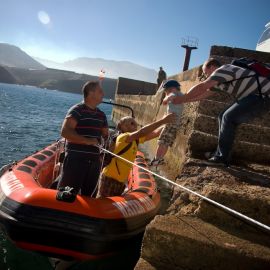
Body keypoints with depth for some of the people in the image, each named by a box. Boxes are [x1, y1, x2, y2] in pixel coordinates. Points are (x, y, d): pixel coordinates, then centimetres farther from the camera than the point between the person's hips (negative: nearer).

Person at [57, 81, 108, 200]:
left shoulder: (101, 115, 14)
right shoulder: (77, 110, -7)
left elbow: (106, 135, 24)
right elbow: (65, 131, -18)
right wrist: (87, 141, -22)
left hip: (94, 160, 7)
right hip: (76, 159, -7)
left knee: (88, 195, 16)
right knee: (68, 194, -2)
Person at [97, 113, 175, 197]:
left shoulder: (136, 139, 5)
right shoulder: (123, 137, -19)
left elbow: (154, 133, 2)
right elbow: (141, 132, -34)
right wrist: (162, 121, -35)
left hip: (121, 181, 8)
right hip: (110, 178, -8)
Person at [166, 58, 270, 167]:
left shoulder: (223, 70, -15)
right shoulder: (220, 77, 16)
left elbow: (201, 88, -23)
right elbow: (204, 93, 19)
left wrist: (181, 99, -14)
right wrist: (182, 100, 15)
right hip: (253, 96, 10)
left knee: (229, 118, -17)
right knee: (223, 117, 8)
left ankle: (222, 158, -9)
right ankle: (220, 153, 13)